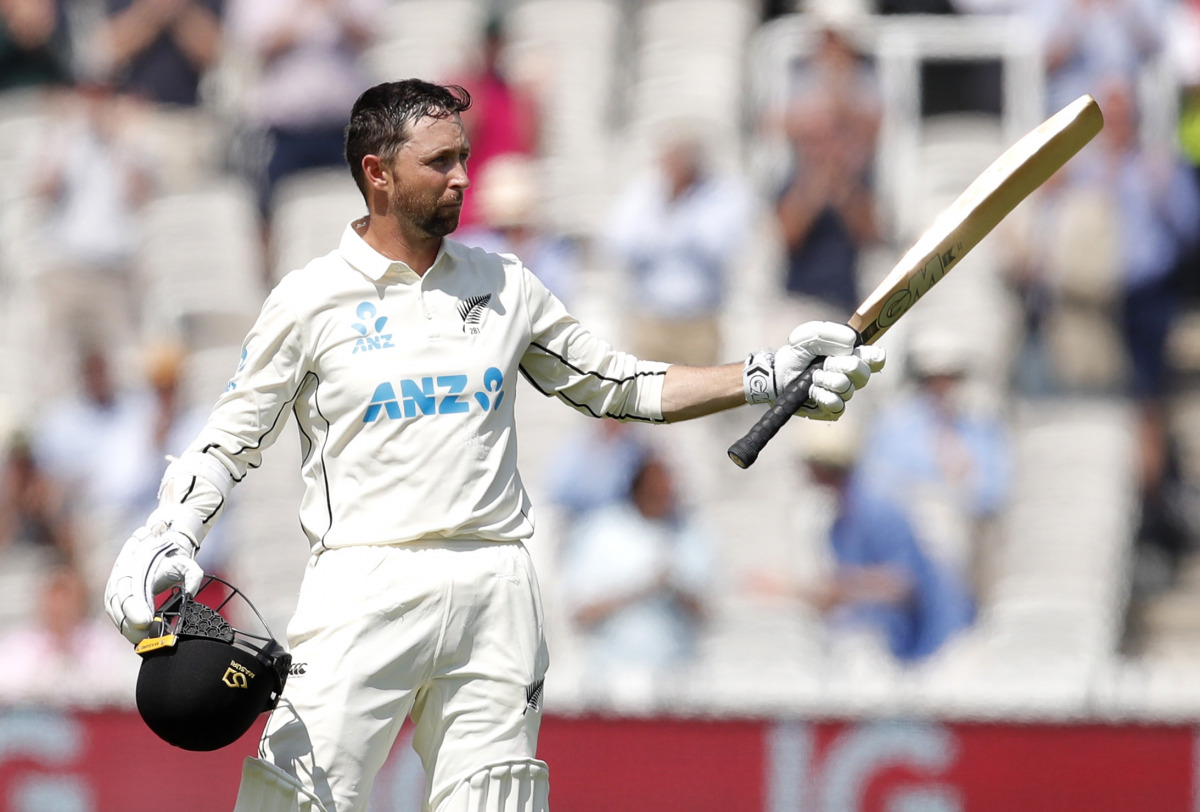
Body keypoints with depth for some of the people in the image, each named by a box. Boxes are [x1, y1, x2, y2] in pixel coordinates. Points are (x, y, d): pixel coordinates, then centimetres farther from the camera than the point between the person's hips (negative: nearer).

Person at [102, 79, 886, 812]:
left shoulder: (504, 285, 12)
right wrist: (166, 539, -13)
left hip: (494, 594, 3)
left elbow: (619, 387, 17)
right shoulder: (313, 298, 2)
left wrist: (770, 377, 9)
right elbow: (230, 443, 4)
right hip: (365, 589, -3)